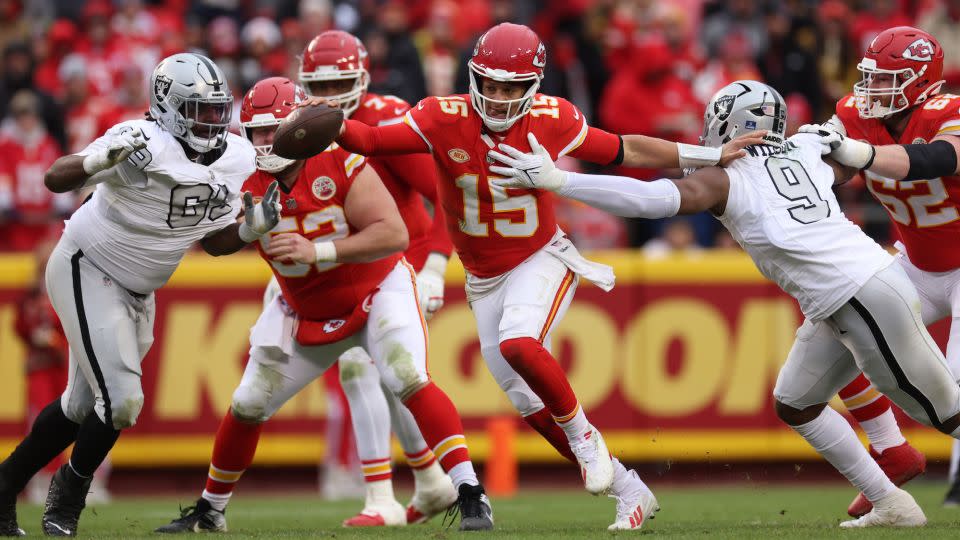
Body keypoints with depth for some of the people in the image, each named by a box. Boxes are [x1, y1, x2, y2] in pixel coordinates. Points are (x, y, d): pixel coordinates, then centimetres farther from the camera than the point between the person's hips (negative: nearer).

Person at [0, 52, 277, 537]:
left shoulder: (236, 159, -4)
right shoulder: (146, 144, -26)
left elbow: (215, 242, 7)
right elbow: (55, 179, -33)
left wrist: (253, 228, -12)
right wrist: (102, 159, -51)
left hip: (136, 291, 8)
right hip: (86, 272, -8)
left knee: (82, 406, 16)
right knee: (121, 401, -14)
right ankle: (68, 495, 11)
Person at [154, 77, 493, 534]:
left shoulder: (340, 165, -25)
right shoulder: (249, 185, -12)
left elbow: (395, 235, -32)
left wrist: (318, 251, -39)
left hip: (377, 290, -4)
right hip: (308, 313, 5)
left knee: (408, 380, -26)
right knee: (248, 406, 5)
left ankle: (471, 495, -23)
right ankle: (210, 509, 25)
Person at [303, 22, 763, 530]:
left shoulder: (551, 121, -14)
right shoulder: (444, 120, -14)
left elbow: (625, 150, -3)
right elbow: (372, 140, -19)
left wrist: (712, 156, -2)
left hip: (542, 260, -3)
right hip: (485, 279, 3)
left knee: (518, 342, -33)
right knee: (531, 404, 5)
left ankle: (583, 435, -9)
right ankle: (629, 491, 17)